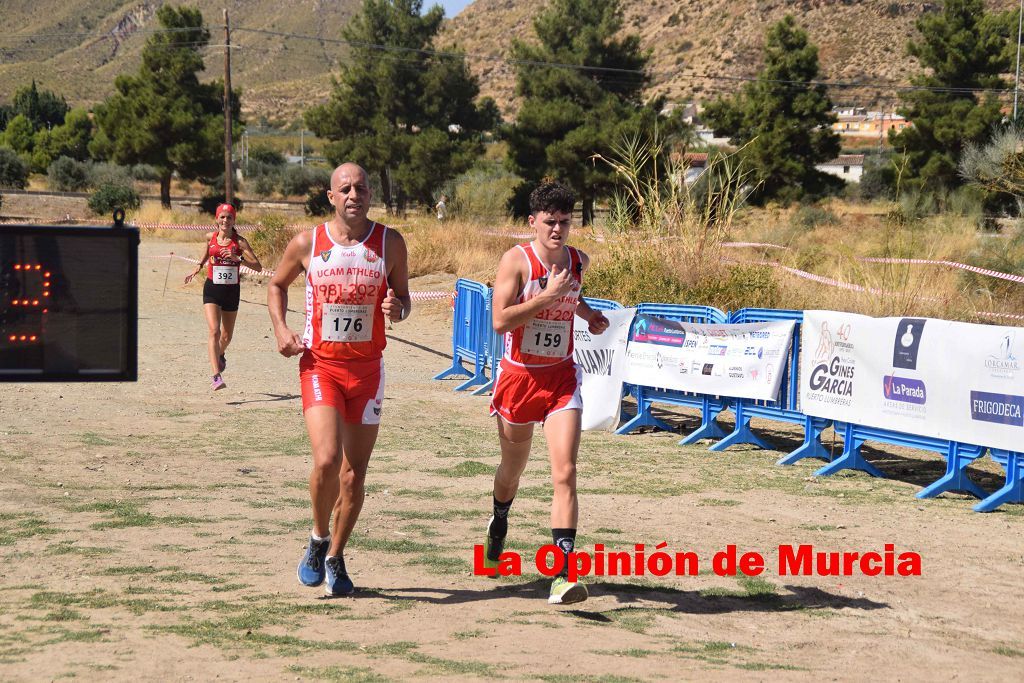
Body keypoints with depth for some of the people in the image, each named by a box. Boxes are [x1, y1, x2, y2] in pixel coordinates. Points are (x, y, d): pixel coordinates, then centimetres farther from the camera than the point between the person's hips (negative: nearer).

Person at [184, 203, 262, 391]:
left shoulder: (239, 241, -7)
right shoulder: (210, 237, 0)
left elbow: (258, 266, -14)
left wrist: (238, 258, -26)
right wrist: (199, 266, 16)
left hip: (232, 291, 0)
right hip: (212, 290, 0)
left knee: (227, 336, 16)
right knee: (214, 331, -19)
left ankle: (220, 355, 51)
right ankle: (216, 376, -25)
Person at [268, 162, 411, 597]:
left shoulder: (390, 243, 1)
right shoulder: (307, 243, 0)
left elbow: (404, 299, 10)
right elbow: (277, 285, 16)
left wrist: (397, 309, -14)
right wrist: (280, 329, -1)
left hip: (367, 368, 2)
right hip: (320, 365, -2)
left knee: (354, 473, 5)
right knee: (326, 459, -20)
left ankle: (335, 558, 23)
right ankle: (319, 539, 7)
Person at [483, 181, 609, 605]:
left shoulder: (578, 261, 3)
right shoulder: (516, 260, -11)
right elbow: (500, 320, -21)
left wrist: (586, 313, 8)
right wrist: (548, 296, -24)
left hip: (561, 377, 2)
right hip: (519, 375, -2)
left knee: (565, 474, -14)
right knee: (513, 468, 18)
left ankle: (563, 575, -19)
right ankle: (499, 525, 52)